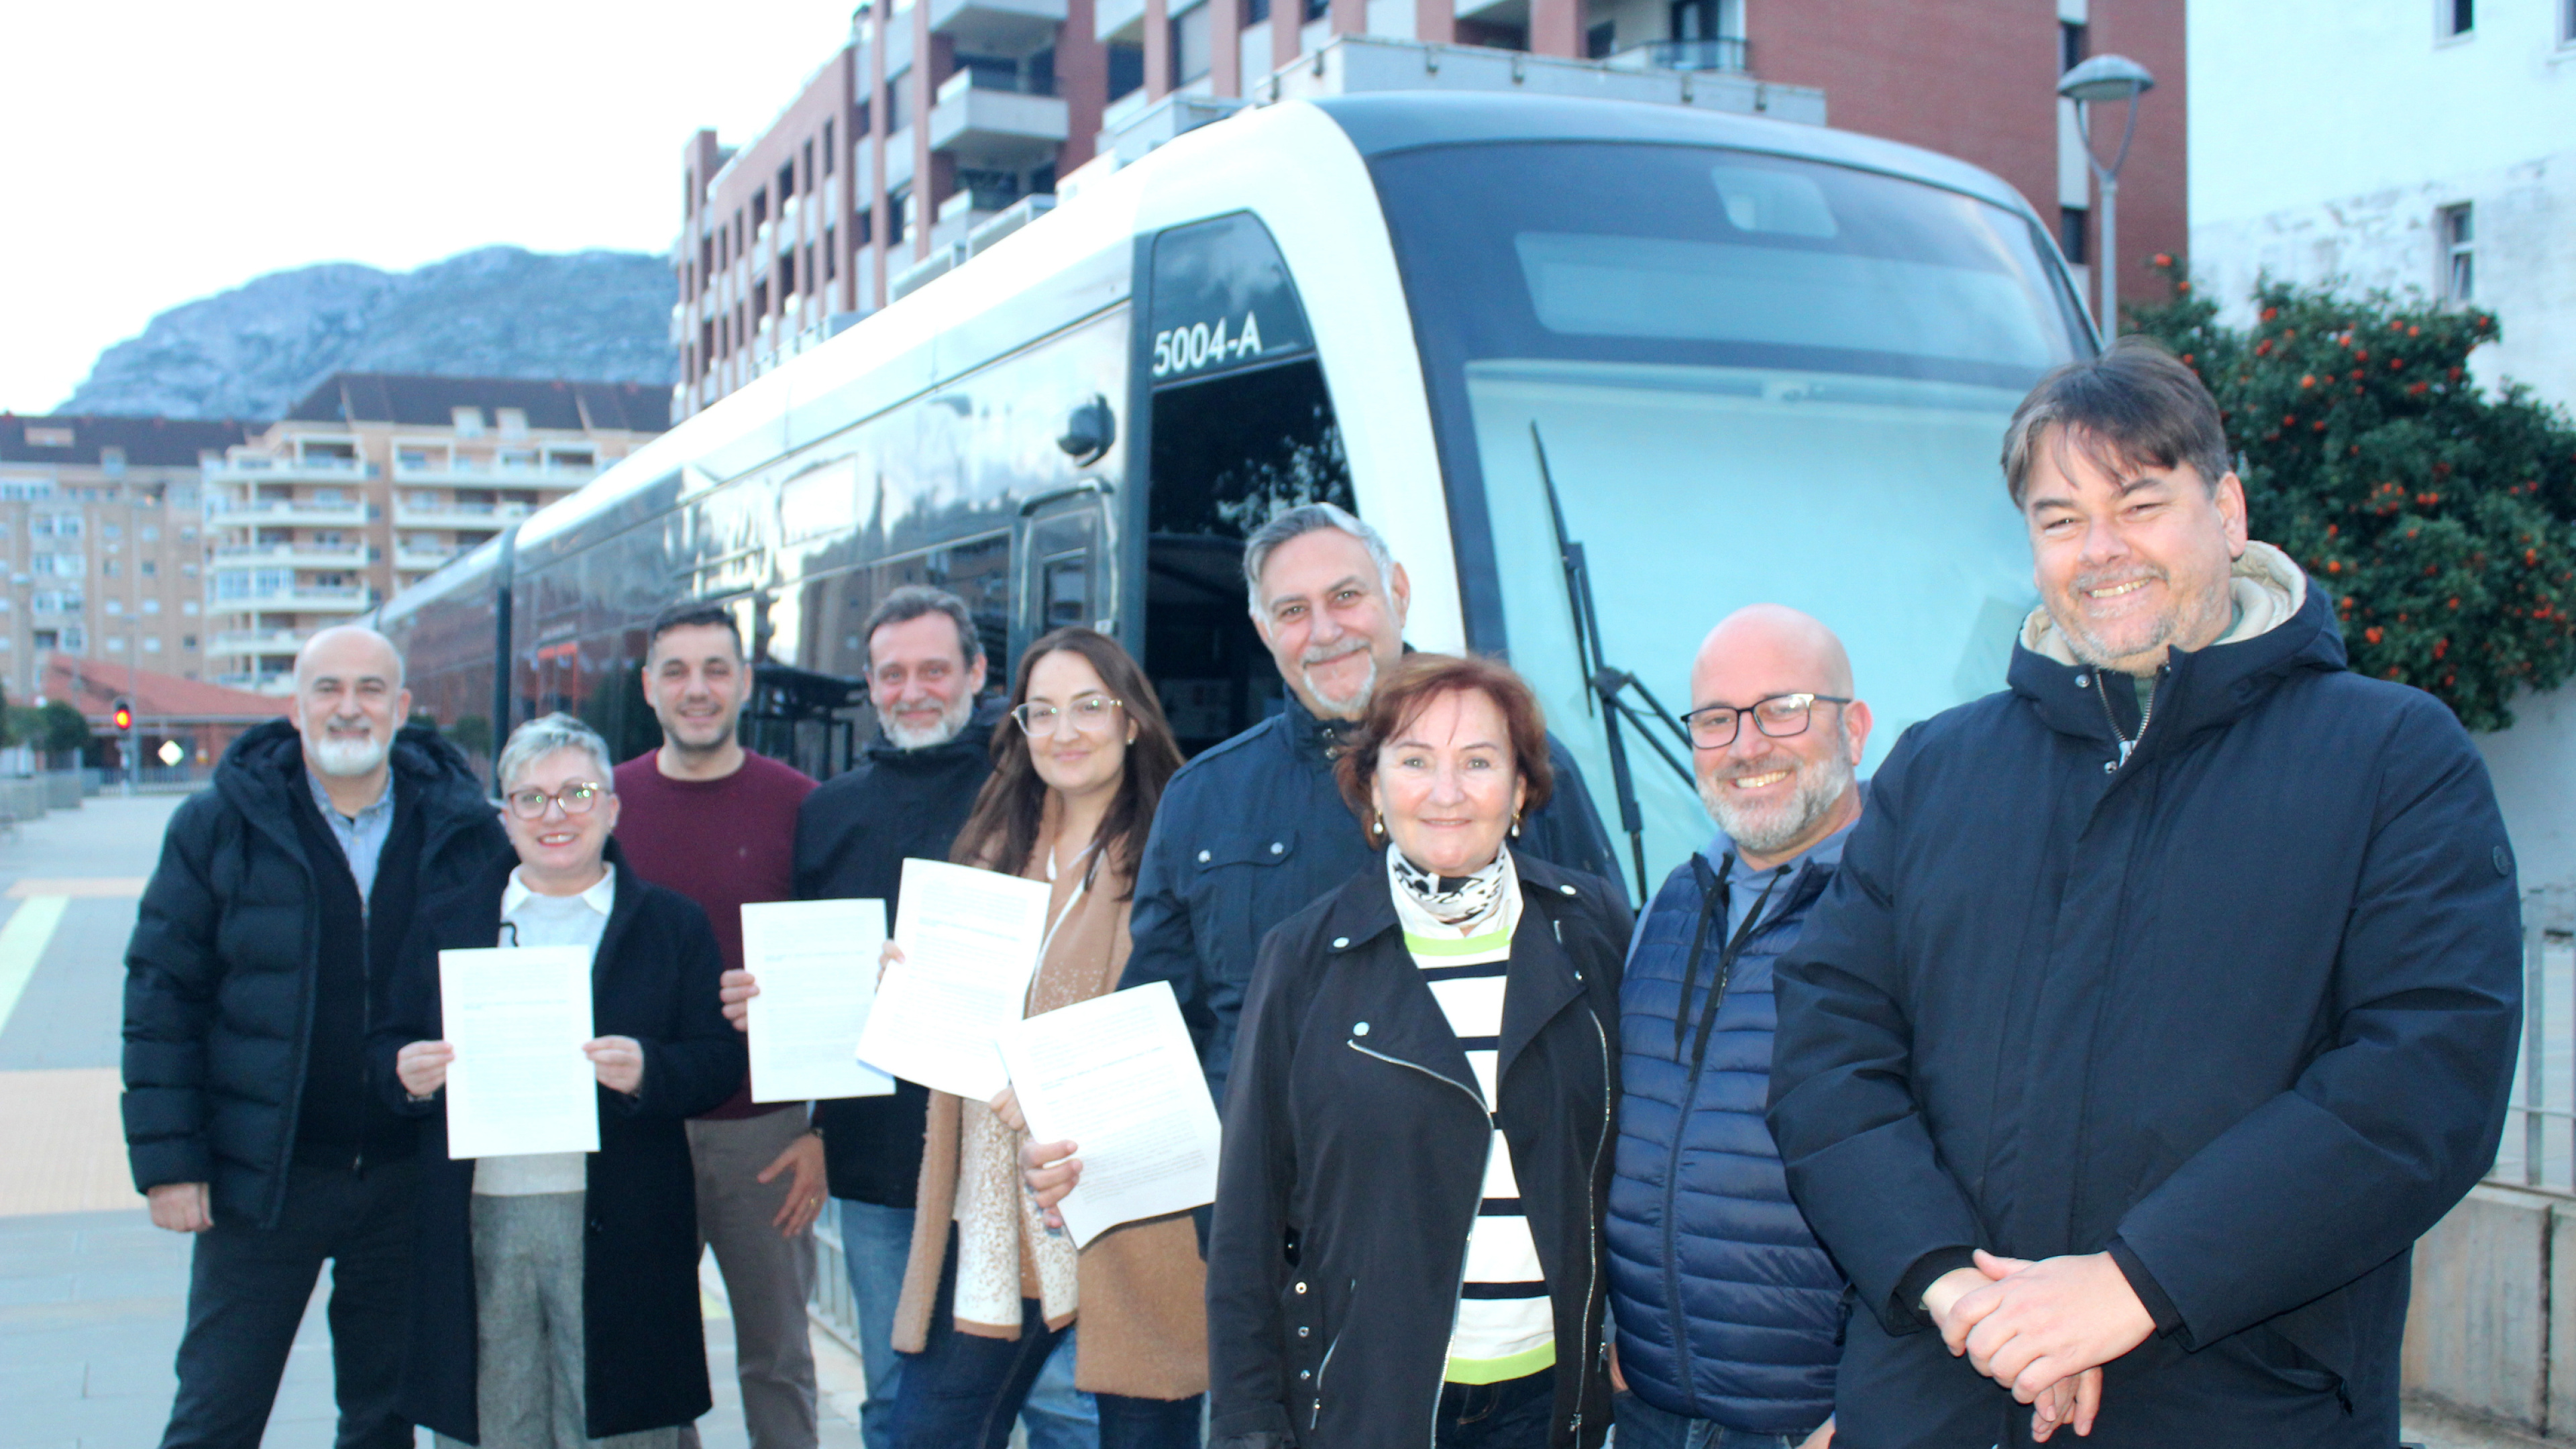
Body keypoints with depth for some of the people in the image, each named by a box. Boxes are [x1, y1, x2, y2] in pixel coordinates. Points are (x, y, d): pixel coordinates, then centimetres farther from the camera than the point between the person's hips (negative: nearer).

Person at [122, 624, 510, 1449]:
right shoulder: (219, 825, -2)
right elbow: (160, 995, -2)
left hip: (411, 1181, 1)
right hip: (260, 1176, -1)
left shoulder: (464, 830, 0)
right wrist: (167, 1162, -7)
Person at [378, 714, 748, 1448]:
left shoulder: (671, 923, 6)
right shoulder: (447, 920, 14)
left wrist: (647, 1072, -19)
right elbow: (387, 1042, 13)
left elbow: (720, 1062, 0)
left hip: (615, 1230, -2)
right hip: (476, 1223, 2)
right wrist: (407, 1074, -9)